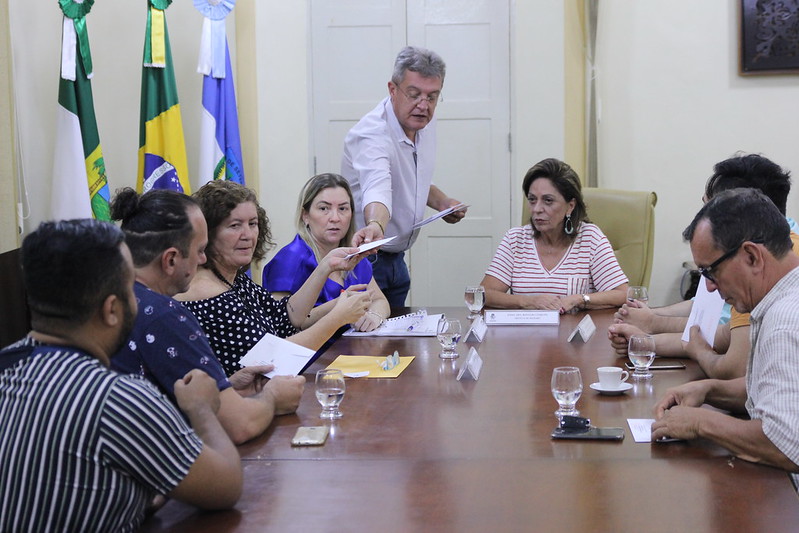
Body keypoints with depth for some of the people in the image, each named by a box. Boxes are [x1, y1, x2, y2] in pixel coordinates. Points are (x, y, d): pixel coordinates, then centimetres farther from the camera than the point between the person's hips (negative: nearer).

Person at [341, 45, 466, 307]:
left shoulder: (424, 123, 0)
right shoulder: (371, 133, -26)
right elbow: (377, 188, -46)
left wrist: (441, 202, 2)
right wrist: (375, 226, -65)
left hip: (395, 259, 8)